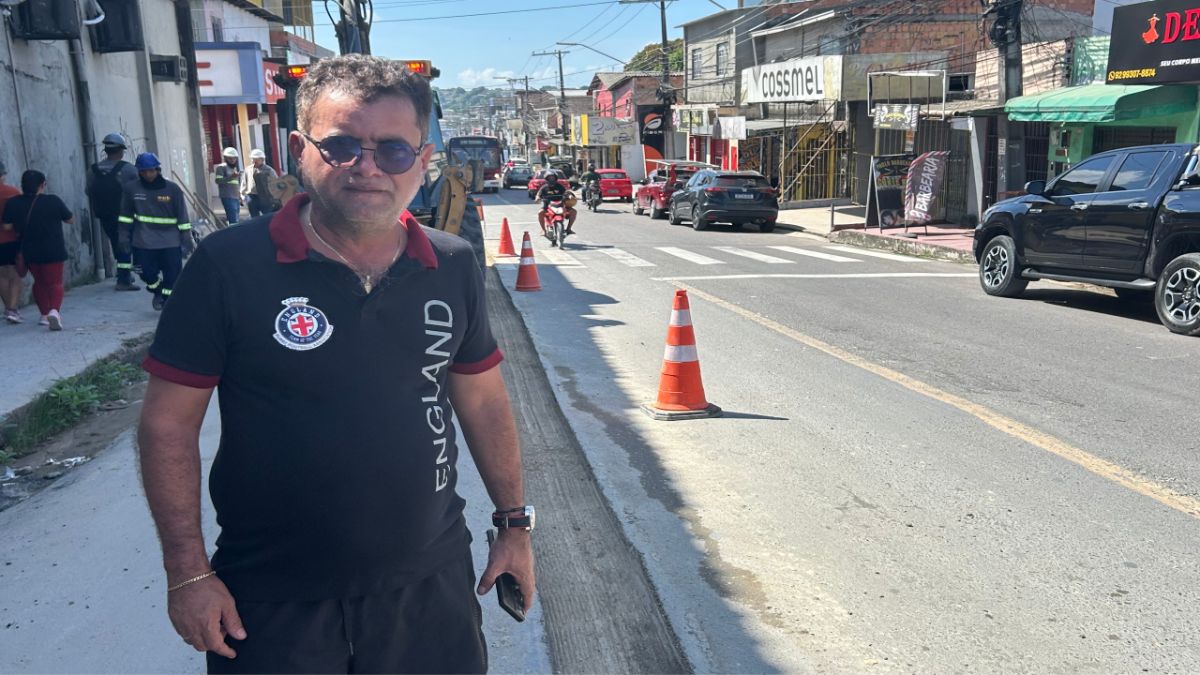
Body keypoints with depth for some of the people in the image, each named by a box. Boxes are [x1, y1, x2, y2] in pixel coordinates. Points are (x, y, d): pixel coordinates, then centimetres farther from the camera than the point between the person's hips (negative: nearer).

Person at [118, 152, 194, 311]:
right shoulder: (131, 189, -1)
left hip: (171, 242, -1)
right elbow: (126, 216, 9)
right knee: (147, 273, 2)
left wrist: (187, 240, 0)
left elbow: (182, 217, 0)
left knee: (172, 276, 0)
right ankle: (158, 292, 34)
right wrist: (124, 239, 8)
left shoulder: (172, 189, -3)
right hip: (143, 243, 1)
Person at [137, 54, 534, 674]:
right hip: (273, 601, -2)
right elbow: (169, 421, -8)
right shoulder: (228, 266, -13)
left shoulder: (454, 267, -3)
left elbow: (483, 401, 7)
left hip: (430, 585, 3)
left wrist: (514, 522, 9)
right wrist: (187, 572, -8)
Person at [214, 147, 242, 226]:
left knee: (236, 219, 5)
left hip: (236, 197, 8)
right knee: (233, 221, -16)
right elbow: (218, 180, -14)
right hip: (227, 197, -8)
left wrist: (240, 196, 22)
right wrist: (231, 177, -24)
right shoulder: (221, 167, -1)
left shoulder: (235, 168, 23)